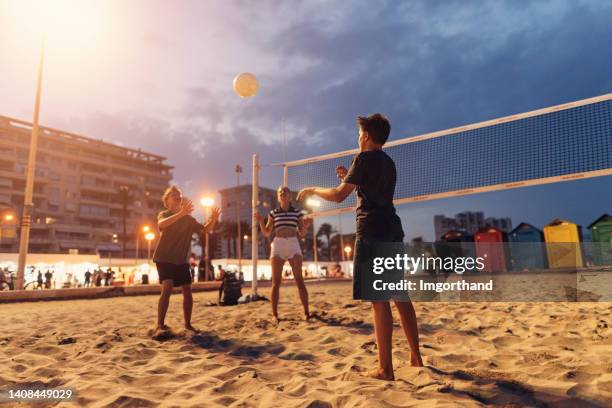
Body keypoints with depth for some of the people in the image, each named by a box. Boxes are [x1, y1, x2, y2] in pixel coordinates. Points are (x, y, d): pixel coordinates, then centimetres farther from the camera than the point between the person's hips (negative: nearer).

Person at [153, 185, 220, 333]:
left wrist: (213, 220, -17)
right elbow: (161, 224, -29)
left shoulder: (188, 218, 7)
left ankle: (187, 324, 14)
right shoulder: (164, 215, -4)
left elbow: (205, 230, 5)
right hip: (164, 259, -4)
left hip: (182, 260, 4)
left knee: (187, 290, 1)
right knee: (167, 288, -20)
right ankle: (160, 325, -13)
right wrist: (181, 213, -43)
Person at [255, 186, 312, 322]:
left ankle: (306, 312, -5)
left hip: (293, 245, 0)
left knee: (299, 280, -8)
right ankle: (275, 314, 0)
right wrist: (261, 221, -7)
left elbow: (302, 233, 10)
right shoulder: (273, 213, 11)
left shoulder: (297, 212, 10)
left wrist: (306, 226, -11)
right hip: (278, 245, 1)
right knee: (276, 282, -4)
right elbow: (266, 233, 10)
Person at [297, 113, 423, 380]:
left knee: (378, 300, -7)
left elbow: (339, 196, -10)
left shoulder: (365, 158, -5)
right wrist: (349, 178, 29)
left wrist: (312, 190, 6)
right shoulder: (388, 162, 20)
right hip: (392, 230, 8)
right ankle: (416, 357, 21)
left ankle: (385, 368, -3)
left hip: (372, 231, -8)